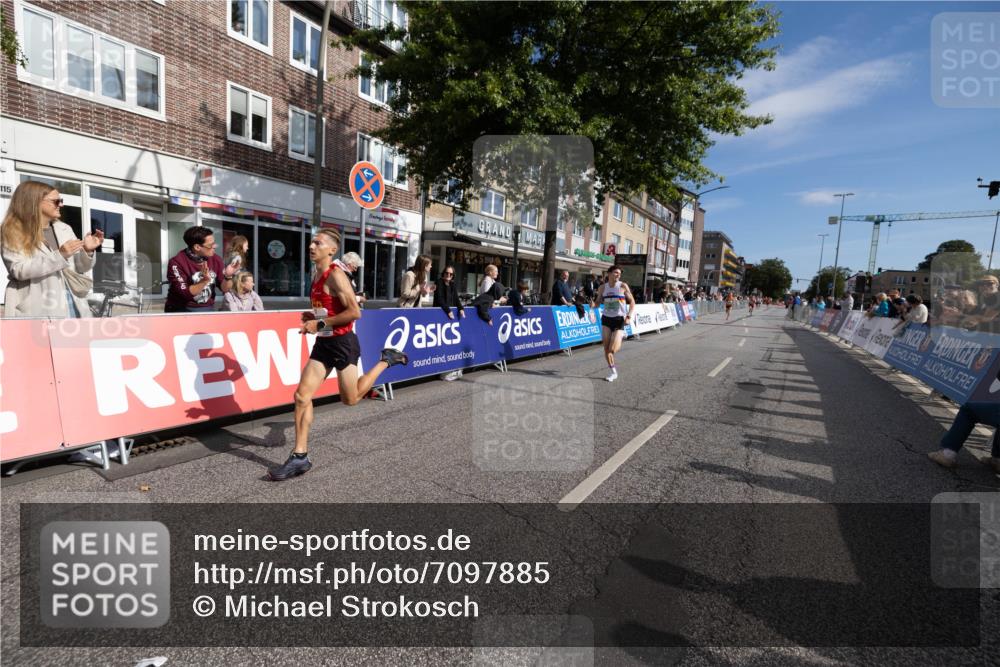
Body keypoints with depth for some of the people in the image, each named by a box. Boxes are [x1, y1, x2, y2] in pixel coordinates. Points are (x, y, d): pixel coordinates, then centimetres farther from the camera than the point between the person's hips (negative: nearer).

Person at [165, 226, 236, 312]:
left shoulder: (215, 259, -1)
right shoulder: (177, 262, -12)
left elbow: (224, 289, 1)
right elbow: (185, 294, -17)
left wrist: (228, 277, -17)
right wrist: (205, 280, -27)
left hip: (208, 309, 4)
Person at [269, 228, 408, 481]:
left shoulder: (335, 275, -17)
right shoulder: (316, 274, 11)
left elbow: (354, 312, -24)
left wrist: (320, 323, -21)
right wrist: (312, 316, 6)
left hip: (342, 343, -8)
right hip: (323, 343, 8)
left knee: (350, 399, 9)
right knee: (302, 396, 0)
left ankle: (387, 359, 25)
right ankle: (300, 457, 9)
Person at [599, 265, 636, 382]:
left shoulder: (623, 286, -5)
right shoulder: (603, 287, 4)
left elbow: (632, 301, -1)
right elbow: (599, 301, 11)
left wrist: (629, 316, -12)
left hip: (619, 319, -3)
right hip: (606, 319, 3)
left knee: (612, 349, -11)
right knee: (606, 348, -1)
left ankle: (621, 336, 23)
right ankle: (612, 372, 15)